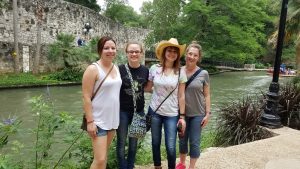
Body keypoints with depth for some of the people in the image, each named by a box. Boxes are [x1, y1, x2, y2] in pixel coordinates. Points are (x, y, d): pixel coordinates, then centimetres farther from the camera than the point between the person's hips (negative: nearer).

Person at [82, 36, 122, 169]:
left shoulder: (116, 68, 7)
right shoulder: (93, 69, -13)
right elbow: (86, 97, -15)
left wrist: (116, 117, 13)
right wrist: (90, 121, -18)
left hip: (113, 119, 7)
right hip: (98, 121, -7)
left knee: (104, 154, 18)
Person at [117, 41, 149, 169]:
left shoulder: (145, 70, -1)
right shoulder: (120, 69, -11)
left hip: (139, 111, 3)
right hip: (122, 110, -3)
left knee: (134, 142, 16)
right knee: (122, 142, 8)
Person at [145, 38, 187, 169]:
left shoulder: (180, 72, -4)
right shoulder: (154, 69, -3)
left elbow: (181, 96, -2)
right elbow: (147, 88, 7)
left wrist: (182, 116, -3)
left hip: (172, 114, -1)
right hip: (155, 112, 1)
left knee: (171, 147, 0)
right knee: (156, 143, 14)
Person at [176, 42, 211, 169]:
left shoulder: (203, 74, -7)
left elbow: (207, 95, -2)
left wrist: (208, 113, -5)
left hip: (197, 114, -2)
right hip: (182, 113, 2)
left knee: (194, 142, 7)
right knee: (182, 140, 17)